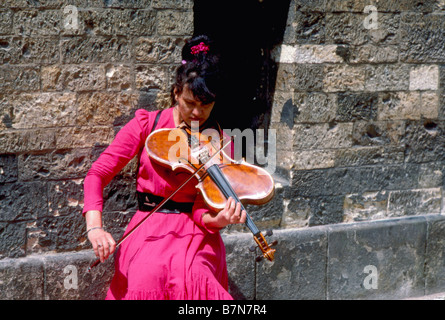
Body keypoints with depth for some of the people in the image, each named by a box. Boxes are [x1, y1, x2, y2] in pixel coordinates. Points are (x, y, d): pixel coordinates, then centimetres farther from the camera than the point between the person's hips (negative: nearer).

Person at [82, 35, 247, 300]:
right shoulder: (146, 125, 2)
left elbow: (202, 211, -6)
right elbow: (98, 174, -1)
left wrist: (219, 219, -31)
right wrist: (95, 226, -18)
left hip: (195, 235, 0)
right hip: (149, 232, 0)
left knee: (192, 277, -33)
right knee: (149, 276, -32)